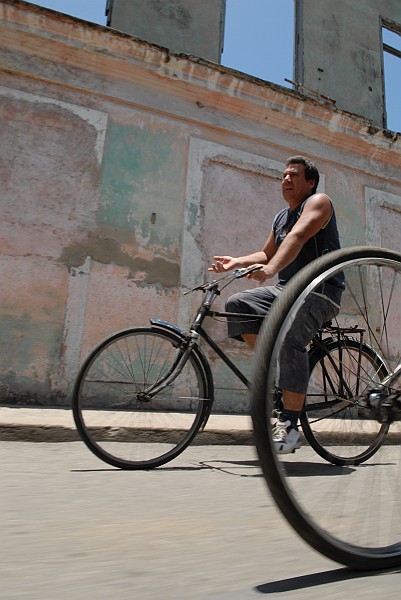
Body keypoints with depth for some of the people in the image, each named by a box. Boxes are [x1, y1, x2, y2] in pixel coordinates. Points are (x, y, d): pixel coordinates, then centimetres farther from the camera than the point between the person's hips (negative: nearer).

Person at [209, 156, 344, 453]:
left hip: (320, 289, -8)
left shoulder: (318, 201, -3)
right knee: (237, 304, -11)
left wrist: (270, 269, -39)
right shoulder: (281, 217, 23)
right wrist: (236, 262, 8)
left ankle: (289, 426, -23)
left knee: (288, 339, -31)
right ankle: (275, 365, -3)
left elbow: (298, 236, -23)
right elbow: (267, 253, 25)